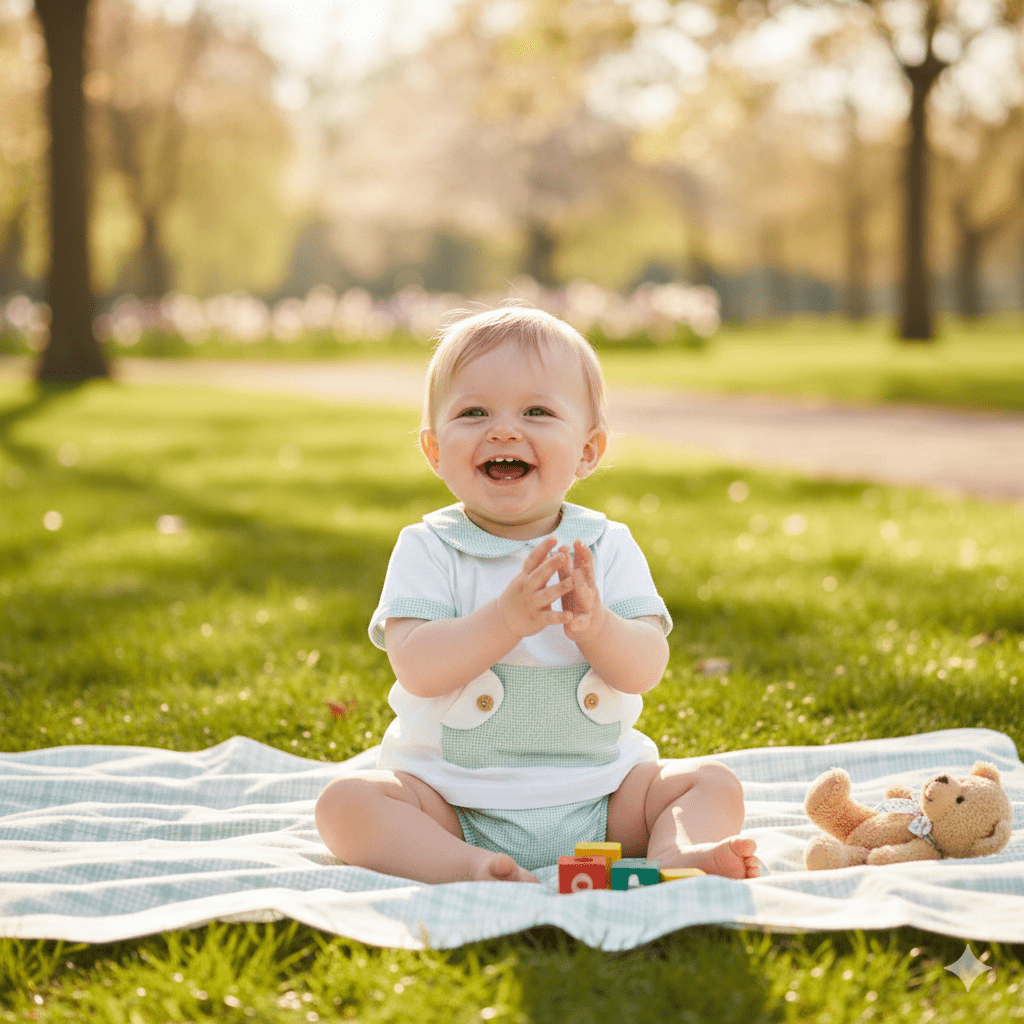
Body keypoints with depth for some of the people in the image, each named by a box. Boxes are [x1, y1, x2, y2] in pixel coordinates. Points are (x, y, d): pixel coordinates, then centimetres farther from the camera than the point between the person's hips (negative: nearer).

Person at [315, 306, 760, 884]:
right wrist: (506, 618, -33)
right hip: (453, 799, -2)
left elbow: (647, 670, -10)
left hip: (596, 791, 2)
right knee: (346, 800, -24)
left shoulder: (607, 547, 1)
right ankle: (469, 867, -39)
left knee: (714, 783, -10)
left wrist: (594, 624, -31)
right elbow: (417, 670, -19)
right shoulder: (427, 549, -5)